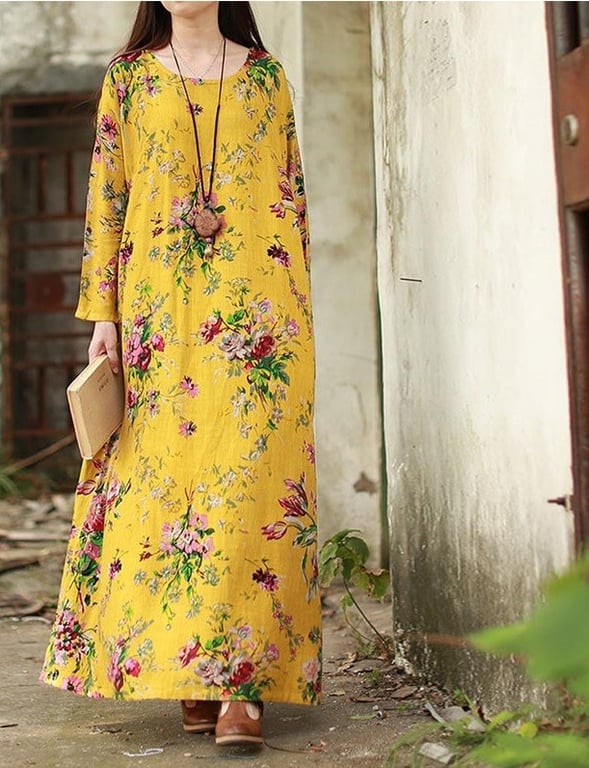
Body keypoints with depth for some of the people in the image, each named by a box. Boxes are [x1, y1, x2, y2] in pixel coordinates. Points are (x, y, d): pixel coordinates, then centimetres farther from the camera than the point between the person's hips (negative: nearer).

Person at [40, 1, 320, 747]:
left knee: (249, 476, -10)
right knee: (164, 477, -1)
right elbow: (106, 198, 9)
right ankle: (186, 675, 8)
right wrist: (103, 314, 2)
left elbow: (292, 193, 12)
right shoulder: (129, 76, 13)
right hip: (161, 308, 1)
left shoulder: (265, 74, 13)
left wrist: (295, 306, 6)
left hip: (254, 306, -1)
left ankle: (240, 680, -9)